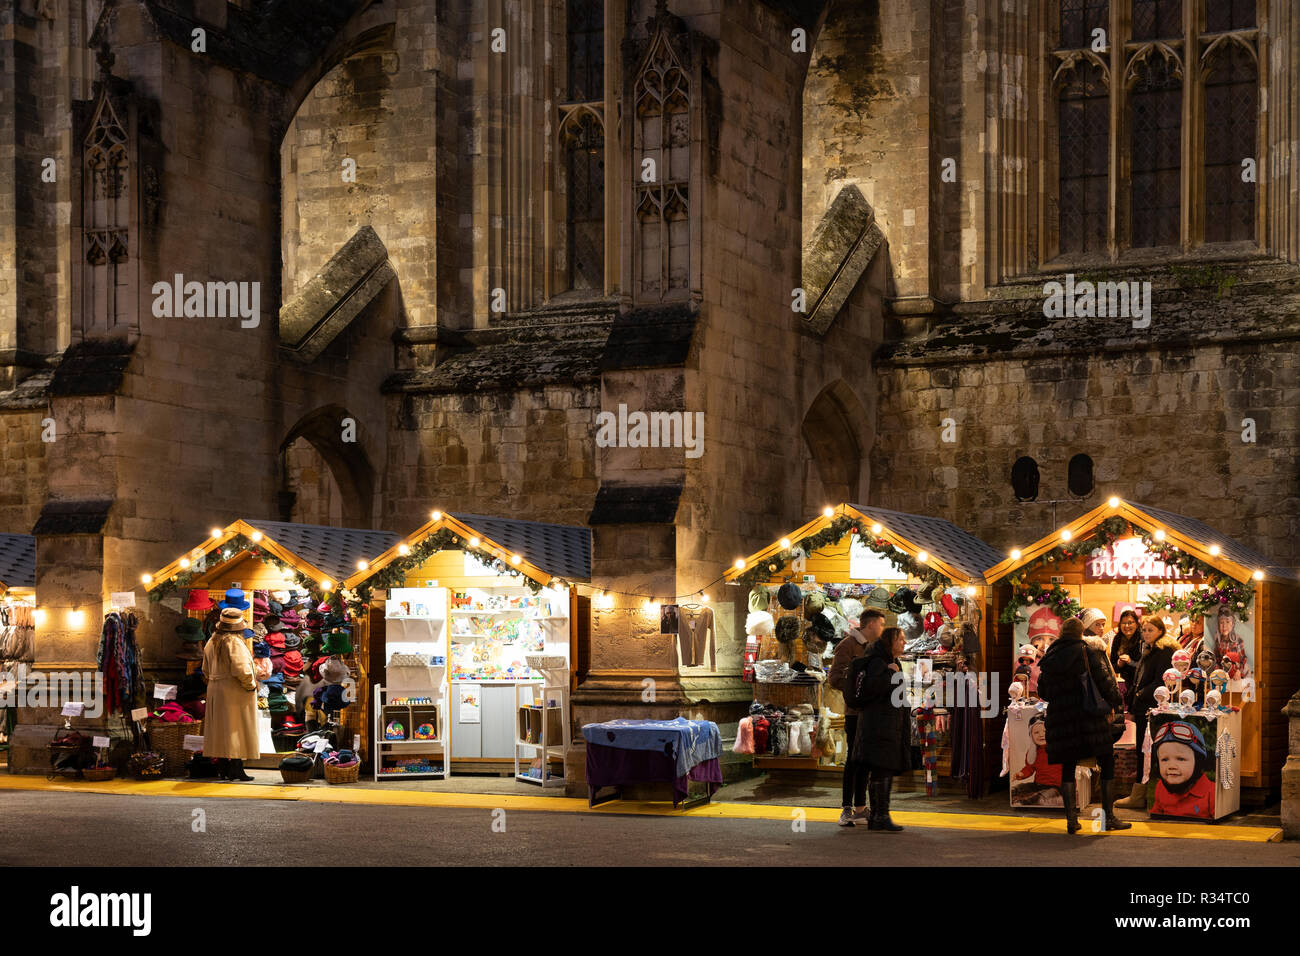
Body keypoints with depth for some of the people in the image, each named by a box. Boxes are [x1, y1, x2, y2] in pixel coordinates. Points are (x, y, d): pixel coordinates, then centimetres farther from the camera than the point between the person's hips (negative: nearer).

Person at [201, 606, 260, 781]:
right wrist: (251, 685, -11)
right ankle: (236, 768, -4)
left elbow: (206, 670, 15)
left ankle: (222, 766, 15)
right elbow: (241, 669, -25)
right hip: (235, 694, -8)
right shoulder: (234, 642, -17)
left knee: (221, 729, 11)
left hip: (215, 690, 8)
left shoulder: (212, 642, 9)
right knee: (237, 729, -3)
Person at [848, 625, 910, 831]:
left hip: (889, 727, 10)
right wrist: (890, 673, -18)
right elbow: (870, 688, -25)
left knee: (885, 770, 9)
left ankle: (876, 816, 12)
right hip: (879, 726, -10)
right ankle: (881, 816, -13)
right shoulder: (878, 663, -11)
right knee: (882, 769, -12)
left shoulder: (891, 663, 20)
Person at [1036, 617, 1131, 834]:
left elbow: (1042, 691, 12)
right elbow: (1104, 681, -8)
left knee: (1068, 768, 10)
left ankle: (1071, 819, 6)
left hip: (1061, 718, 4)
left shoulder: (1050, 658, 8)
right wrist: (1116, 699, 8)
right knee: (1107, 764, 6)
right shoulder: (1089, 652, -4)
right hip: (1090, 717, -4)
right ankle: (1109, 817, 6)